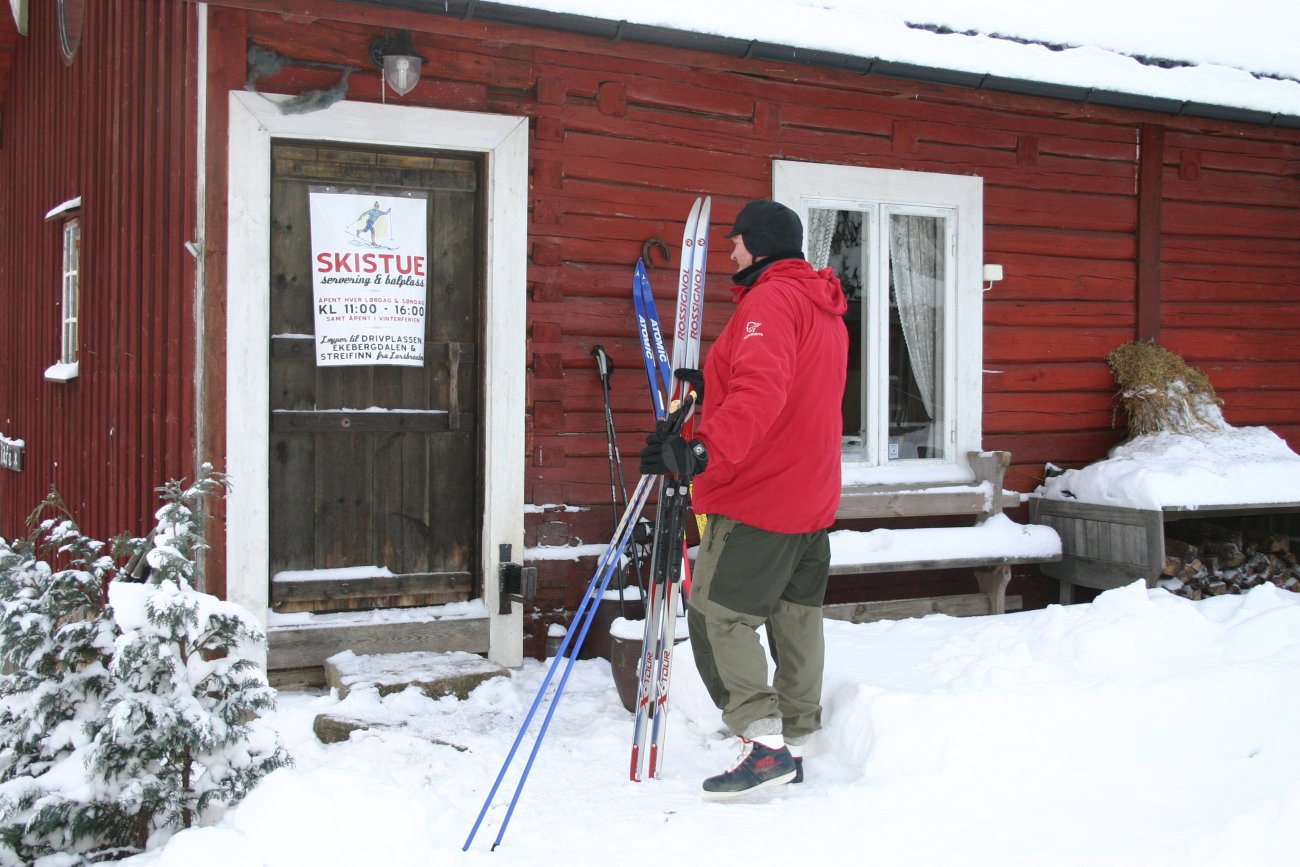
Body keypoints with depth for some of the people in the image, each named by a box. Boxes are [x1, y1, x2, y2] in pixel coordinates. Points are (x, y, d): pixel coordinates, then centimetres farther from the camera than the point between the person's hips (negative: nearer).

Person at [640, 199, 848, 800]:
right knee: (797, 620, 14)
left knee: (717, 615, -7)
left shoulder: (769, 300, -14)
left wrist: (704, 451, -40)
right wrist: (709, 389, 22)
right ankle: (795, 743, 21)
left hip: (759, 500, -10)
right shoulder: (825, 310, 19)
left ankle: (764, 743, -11)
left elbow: (760, 392, -31)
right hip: (813, 499, 10)